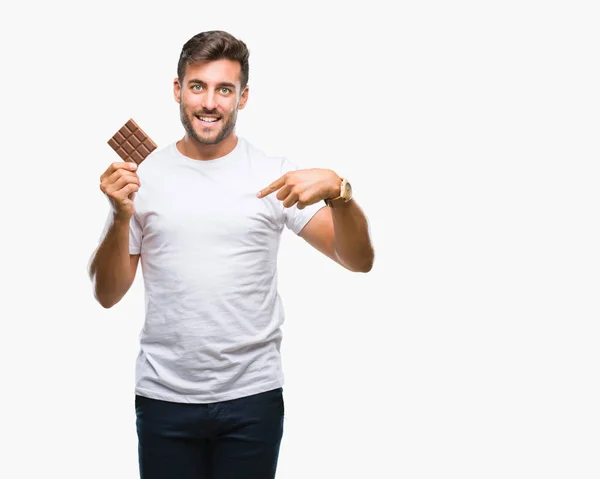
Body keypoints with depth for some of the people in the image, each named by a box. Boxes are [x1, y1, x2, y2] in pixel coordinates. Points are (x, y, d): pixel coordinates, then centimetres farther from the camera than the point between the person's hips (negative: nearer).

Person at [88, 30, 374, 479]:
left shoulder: (274, 175, -2)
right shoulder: (142, 175, 2)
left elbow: (359, 260, -7)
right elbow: (108, 295, 3)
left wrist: (338, 189, -24)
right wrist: (121, 217, -13)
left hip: (252, 396, -1)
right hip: (164, 396, 1)